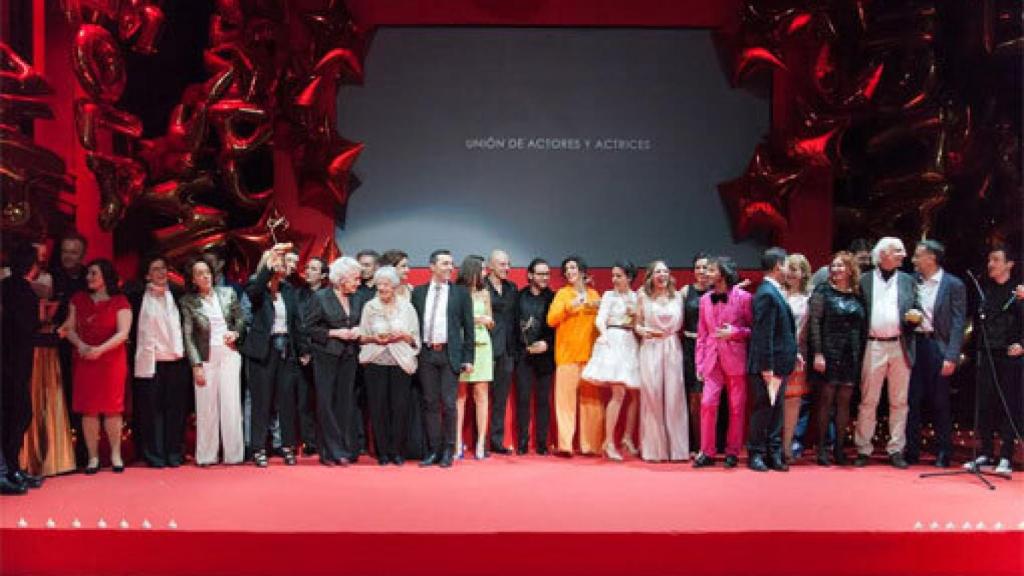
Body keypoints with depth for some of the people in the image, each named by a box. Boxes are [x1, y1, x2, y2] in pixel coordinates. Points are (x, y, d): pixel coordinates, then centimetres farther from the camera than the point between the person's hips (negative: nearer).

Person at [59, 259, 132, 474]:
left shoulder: (120, 302, 0)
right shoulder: (79, 300, 11)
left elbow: (123, 333, -8)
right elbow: (70, 328, 8)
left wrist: (100, 349, -19)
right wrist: (80, 345, -12)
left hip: (112, 360, -3)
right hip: (84, 360, 3)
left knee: (112, 408, 0)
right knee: (88, 409, 0)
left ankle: (116, 455, 9)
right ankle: (93, 457, 6)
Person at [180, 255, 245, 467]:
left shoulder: (227, 293, 6)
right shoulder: (188, 302, 0)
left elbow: (240, 319, 15)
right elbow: (188, 336, -2)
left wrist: (235, 332, -7)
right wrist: (196, 365, -7)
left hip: (229, 354, 1)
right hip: (205, 357, -1)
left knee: (231, 404, 0)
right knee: (207, 406, 1)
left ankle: (234, 454, 7)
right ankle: (206, 456, 9)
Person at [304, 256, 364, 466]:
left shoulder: (356, 299, 10)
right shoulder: (320, 298, -5)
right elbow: (309, 327, -5)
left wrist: (357, 331, -1)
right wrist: (334, 333, -14)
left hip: (349, 356, 5)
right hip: (326, 356, -4)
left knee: (345, 402, 6)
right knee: (326, 402, -3)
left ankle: (345, 450, 11)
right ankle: (331, 452, 2)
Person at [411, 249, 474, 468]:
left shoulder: (460, 293, 4)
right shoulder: (418, 292, 9)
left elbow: (468, 327, 3)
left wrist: (468, 358, -3)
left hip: (450, 354, -2)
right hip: (426, 354, 2)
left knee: (448, 404, -3)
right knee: (430, 404, 5)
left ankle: (448, 451, 9)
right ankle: (433, 450, 13)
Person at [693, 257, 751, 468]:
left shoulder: (743, 297, -4)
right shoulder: (705, 299, 10)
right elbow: (702, 334, 10)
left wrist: (734, 332, -15)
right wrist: (699, 362, 5)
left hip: (735, 357, -3)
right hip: (712, 359, 3)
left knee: (736, 407, 4)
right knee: (707, 403, -5)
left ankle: (732, 452, 15)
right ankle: (707, 452, 4)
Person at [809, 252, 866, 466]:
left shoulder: (857, 295, 9)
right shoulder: (823, 291, -1)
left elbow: (863, 327, 11)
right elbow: (814, 322, -6)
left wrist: (861, 355, 4)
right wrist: (817, 353, -13)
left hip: (851, 356, 4)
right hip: (829, 353, -3)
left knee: (844, 401, 6)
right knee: (826, 400, 0)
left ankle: (839, 447, 13)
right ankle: (822, 447, 6)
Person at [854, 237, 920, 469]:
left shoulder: (908, 280, 12)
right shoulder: (865, 280, 5)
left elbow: (914, 311, 13)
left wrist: (915, 316, -10)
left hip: (900, 346, 2)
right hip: (873, 346, -2)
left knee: (899, 402, 5)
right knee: (868, 401, 1)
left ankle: (896, 450, 12)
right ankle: (863, 450, 7)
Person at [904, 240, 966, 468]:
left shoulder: (953, 285, -2)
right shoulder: (912, 281, 8)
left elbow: (958, 323, -6)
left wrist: (951, 357, -12)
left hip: (937, 346, -3)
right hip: (913, 345, 4)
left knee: (940, 404, 4)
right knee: (912, 401, 6)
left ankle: (943, 455, 14)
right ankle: (911, 452, 14)